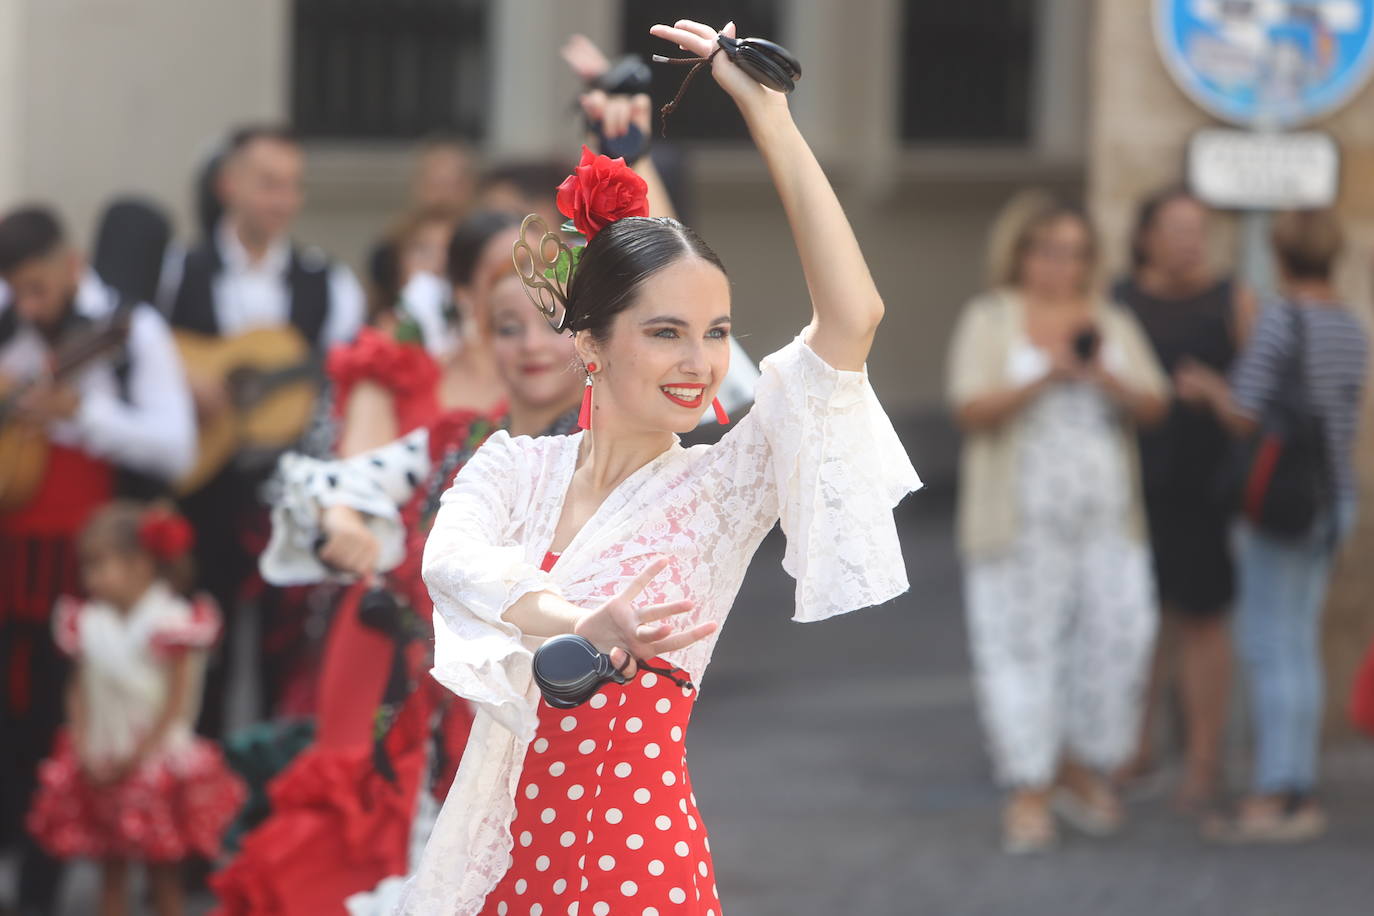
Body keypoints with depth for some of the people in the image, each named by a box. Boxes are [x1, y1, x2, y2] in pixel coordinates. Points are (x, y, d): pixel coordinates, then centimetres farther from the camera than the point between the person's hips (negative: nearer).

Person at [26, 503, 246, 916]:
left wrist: (135, 759, -15)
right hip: (102, 769, 5)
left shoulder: (173, 623, -13)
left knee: (165, 876, 3)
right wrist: (85, 755, -7)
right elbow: (80, 695, 6)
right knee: (111, 871, 9)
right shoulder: (88, 623, 4)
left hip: (158, 762, -5)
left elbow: (179, 703, -14)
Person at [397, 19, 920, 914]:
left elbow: (853, 319, -15)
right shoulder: (515, 465, 4)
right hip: (509, 844, 3)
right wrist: (578, 625, -39)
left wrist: (769, 114, -14)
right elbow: (452, 558, -18)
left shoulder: (720, 489, -3)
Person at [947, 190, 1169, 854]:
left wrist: (1106, 379, -16)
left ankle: (1080, 772, 15)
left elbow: (1154, 406, 4)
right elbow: (971, 409, -9)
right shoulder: (989, 321, 2)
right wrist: (1043, 380, -21)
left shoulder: (1112, 324, 13)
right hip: (1020, 516, -4)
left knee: (1117, 636, -2)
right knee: (1021, 643, -6)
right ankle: (1028, 794, -2)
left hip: (1105, 516, 4)